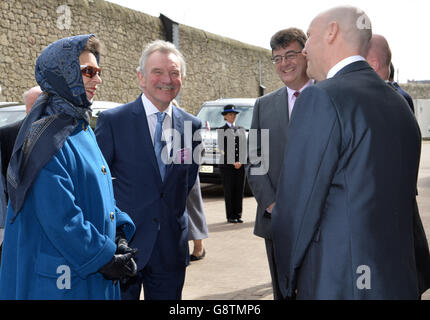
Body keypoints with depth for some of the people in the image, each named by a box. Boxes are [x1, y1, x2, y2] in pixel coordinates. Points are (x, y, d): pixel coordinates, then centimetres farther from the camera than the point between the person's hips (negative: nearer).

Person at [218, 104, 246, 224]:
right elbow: (222, 149, -5)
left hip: (240, 164, 4)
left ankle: (238, 215, 12)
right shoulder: (221, 130, 3)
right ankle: (230, 216, 4)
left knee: (239, 190, 4)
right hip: (227, 165, -4)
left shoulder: (241, 129, 15)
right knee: (229, 191, -2)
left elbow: (244, 146, 8)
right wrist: (233, 162, -12)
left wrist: (240, 161, -6)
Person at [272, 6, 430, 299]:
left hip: (338, 285, -8)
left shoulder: (321, 98, -15)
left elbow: (295, 206, -14)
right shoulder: (399, 103, 9)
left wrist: (289, 282, 0)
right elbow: (406, 201, 14)